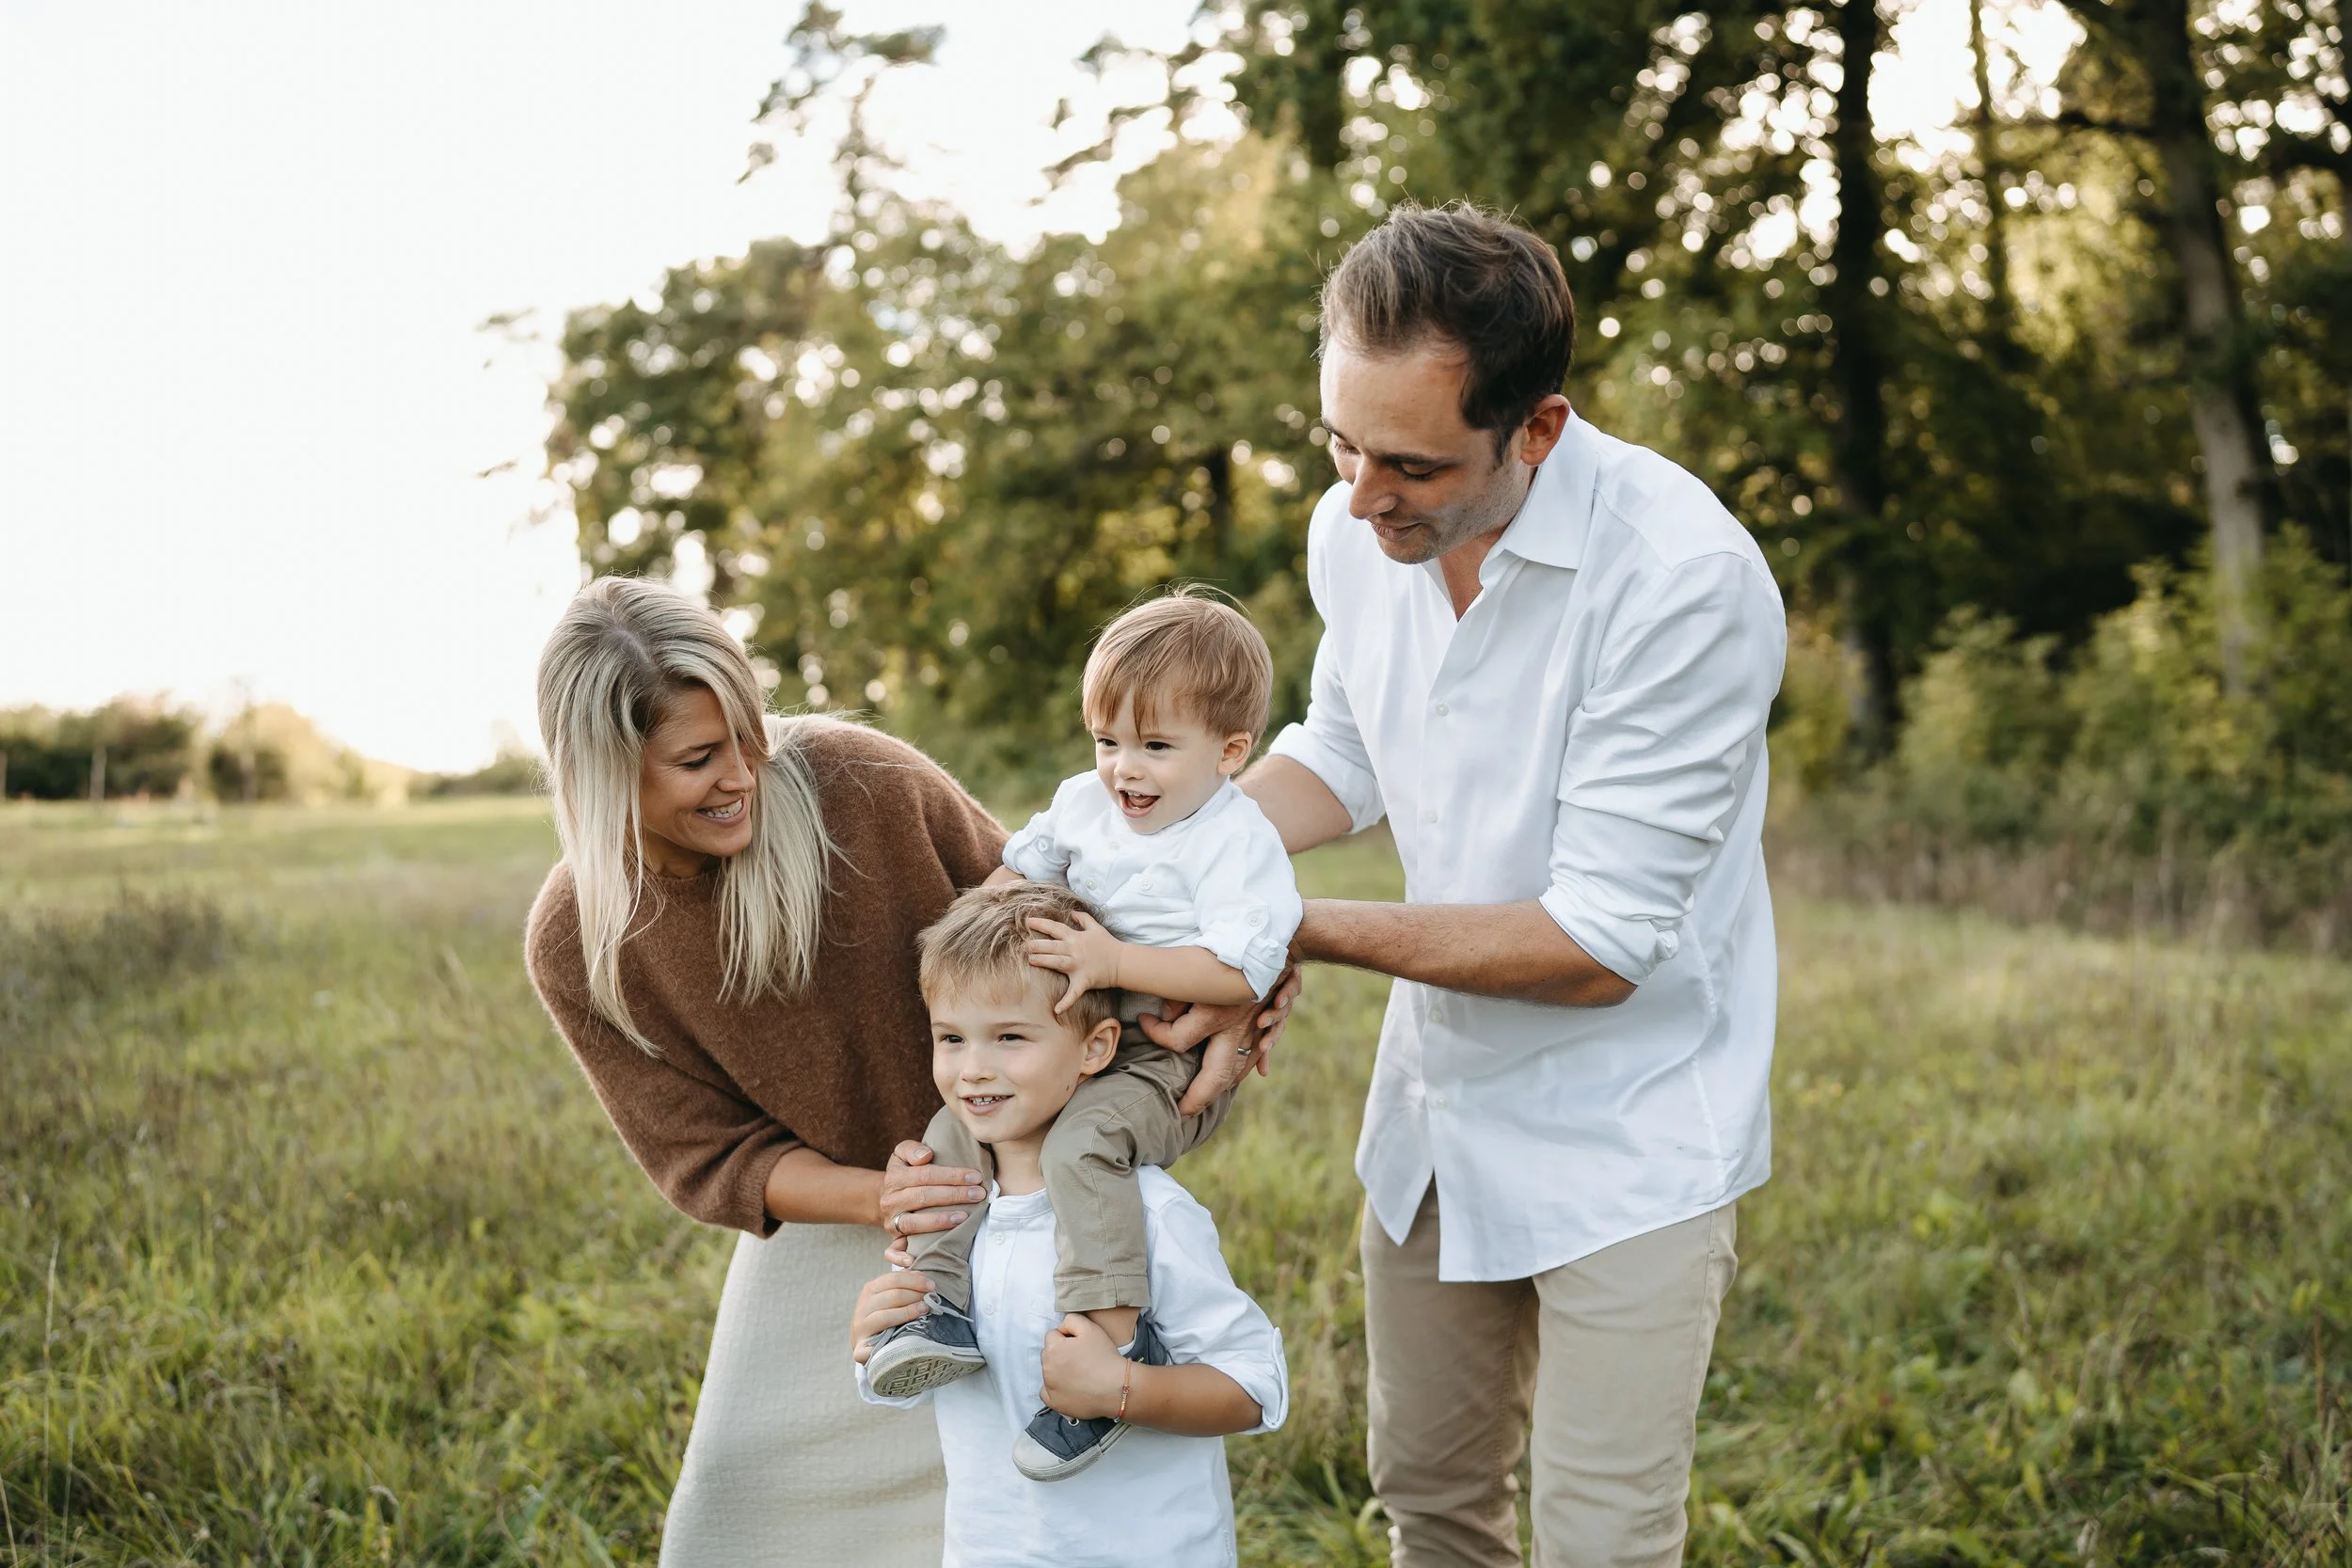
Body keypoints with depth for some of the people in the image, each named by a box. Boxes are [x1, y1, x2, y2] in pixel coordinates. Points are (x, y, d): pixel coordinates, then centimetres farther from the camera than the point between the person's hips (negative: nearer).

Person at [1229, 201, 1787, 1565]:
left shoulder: (1683, 578, -28)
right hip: (1439, 1098, 6)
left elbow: (1602, 943, -26)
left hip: (1623, 1133, -6)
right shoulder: (1357, 529, -7)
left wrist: (1297, 929, -25)